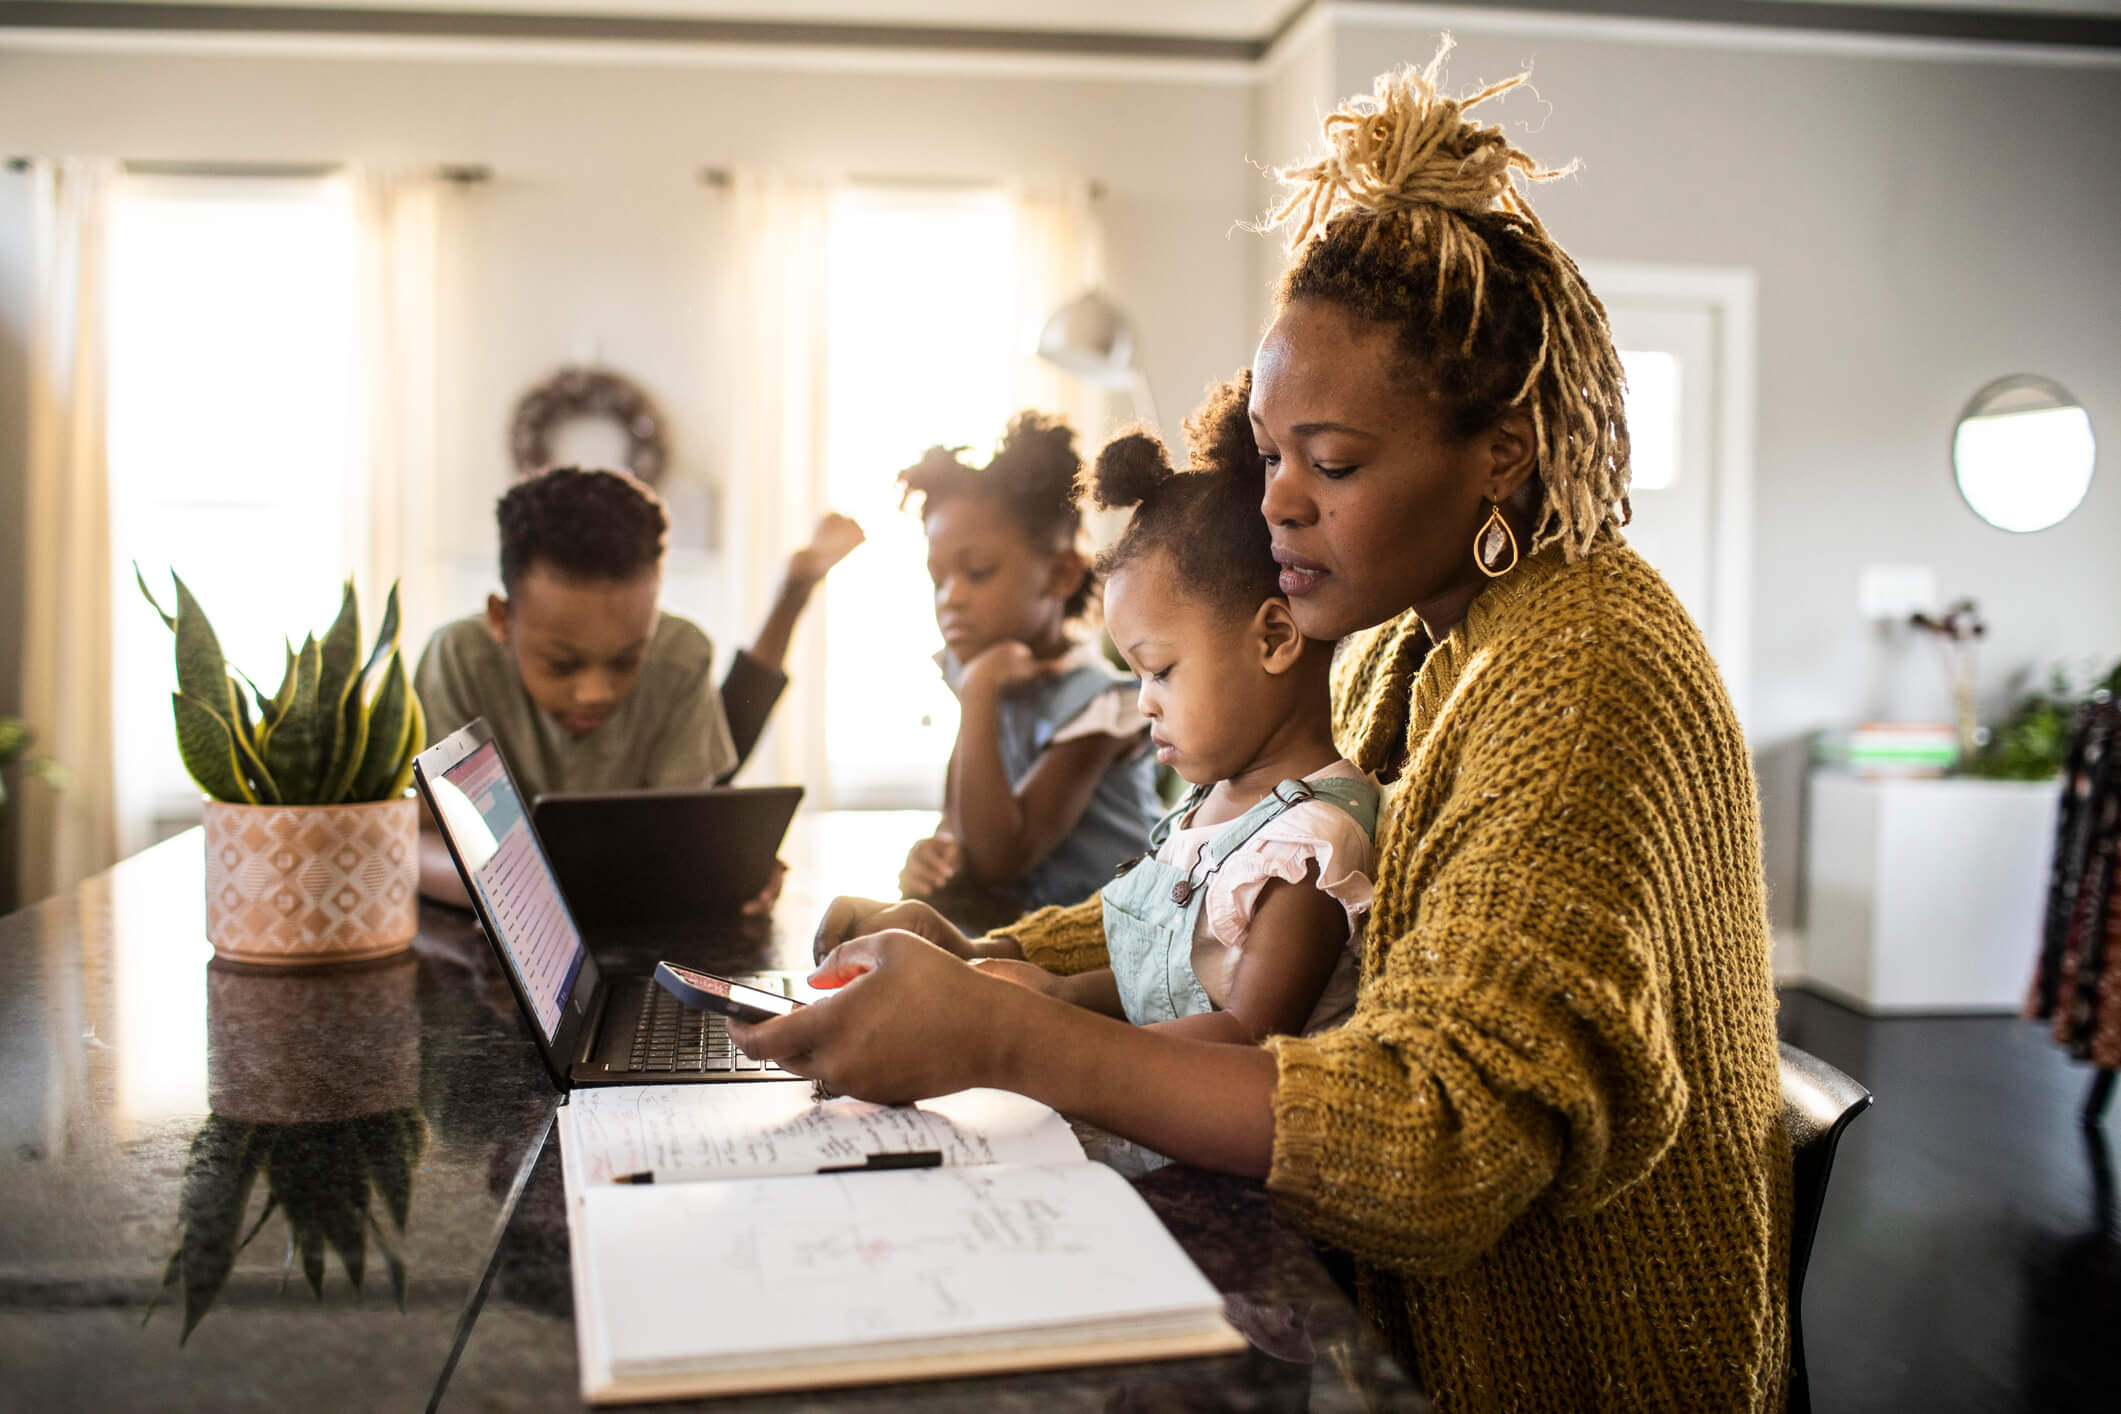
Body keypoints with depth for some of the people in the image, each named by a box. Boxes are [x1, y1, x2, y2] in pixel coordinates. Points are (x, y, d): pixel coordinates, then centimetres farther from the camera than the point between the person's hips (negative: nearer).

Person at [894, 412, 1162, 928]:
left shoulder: (1094, 701, -20)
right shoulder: (968, 672, 3)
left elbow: (1000, 858, -24)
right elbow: (962, 819, 10)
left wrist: (979, 694, -27)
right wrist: (938, 851, -17)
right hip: (1028, 916, 7)